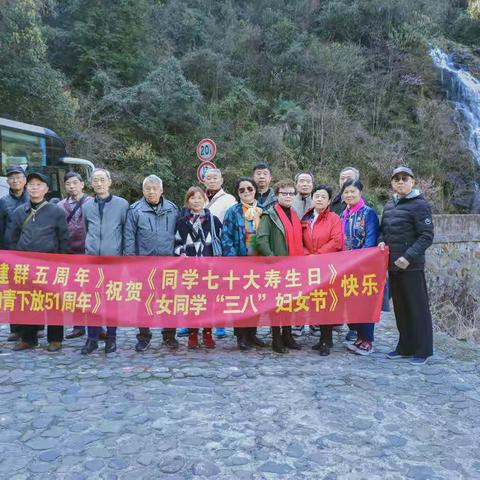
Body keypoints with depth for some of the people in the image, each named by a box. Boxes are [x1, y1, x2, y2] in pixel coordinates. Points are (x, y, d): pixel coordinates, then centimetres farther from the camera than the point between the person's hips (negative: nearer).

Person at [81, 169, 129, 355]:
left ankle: (111, 338, 15)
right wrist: (89, 248, 16)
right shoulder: (87, 206, 11)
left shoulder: (122, 204, 1)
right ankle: (92, 338, 12)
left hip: (114, 259, -3)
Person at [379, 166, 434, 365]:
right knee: (399, 307, 14)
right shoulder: (389, 205, 12)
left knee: (417, 307, 2)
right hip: (393, 265, 7)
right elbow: (383, 229, 22)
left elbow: (426, 236, -12)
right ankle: (405, 347, 26)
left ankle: (422, 350, 13)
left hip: (411, 266, -7)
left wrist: (408, 257, -19)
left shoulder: (420, 205, -8)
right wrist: (382, 241, 1)